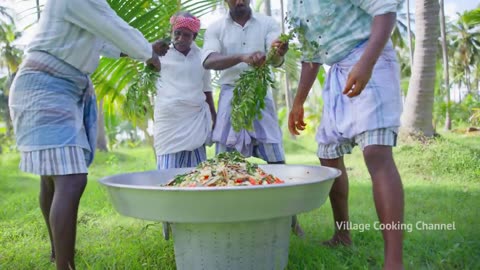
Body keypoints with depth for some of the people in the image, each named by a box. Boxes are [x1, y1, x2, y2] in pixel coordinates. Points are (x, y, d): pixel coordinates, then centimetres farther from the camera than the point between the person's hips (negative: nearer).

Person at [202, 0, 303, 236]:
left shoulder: (268, 23, 5)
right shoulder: (215, 28, 4)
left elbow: (276, 61, -10)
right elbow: (209, 61, -13)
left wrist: (279, 53, -35)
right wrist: (243, 57, -31)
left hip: (260, 94, 0)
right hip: (231, 96, 0)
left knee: (276, 158, -2)